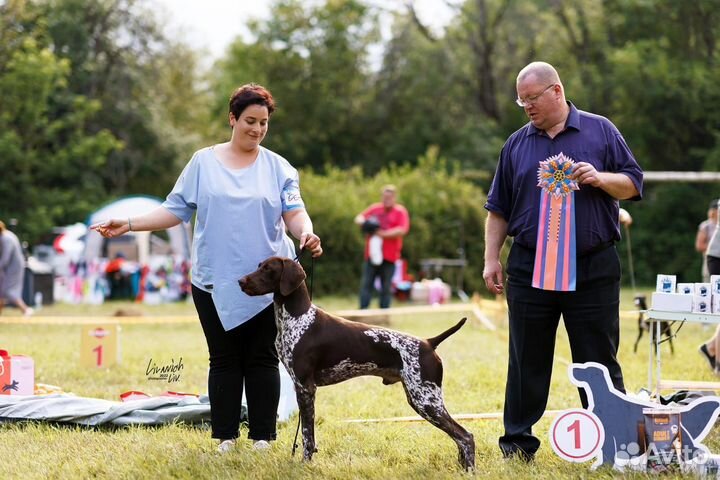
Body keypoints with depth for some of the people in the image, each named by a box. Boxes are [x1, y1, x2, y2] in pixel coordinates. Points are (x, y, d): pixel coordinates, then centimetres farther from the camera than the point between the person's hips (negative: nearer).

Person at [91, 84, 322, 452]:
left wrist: (306, 234, -26)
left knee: (262, 359, 3)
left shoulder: (278, 168, 5)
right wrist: (129, 225, -4)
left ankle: (262, 436, 8)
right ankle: (225, 436, 10)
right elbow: (176, 209, 6)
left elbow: (294, 213, -3)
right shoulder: (204, 162, 6)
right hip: (215, 281, 0)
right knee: (224, 360, 5)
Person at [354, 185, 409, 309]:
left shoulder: (400, 212, 1)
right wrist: (363, 222, -5)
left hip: (389, 257, -4)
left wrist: (383, 234, -16)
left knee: (386, 288, 0)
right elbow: (359, 218, 19)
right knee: (366, 284, -1)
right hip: (371, 254, 4)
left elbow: (402, 230, -12)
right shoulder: (375, 208, 14)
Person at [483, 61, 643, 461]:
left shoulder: (600, 131, 4)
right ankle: (518, 443, 12)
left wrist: (602, 179, -15)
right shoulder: (517, 144, 10)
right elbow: (499, 210, 13)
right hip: (529, 270, 2)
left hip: (592, 271, -2)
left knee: (599, 362, 2)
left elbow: (633, 184, 5)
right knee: (527, 363, 5)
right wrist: (491, 259, 7)